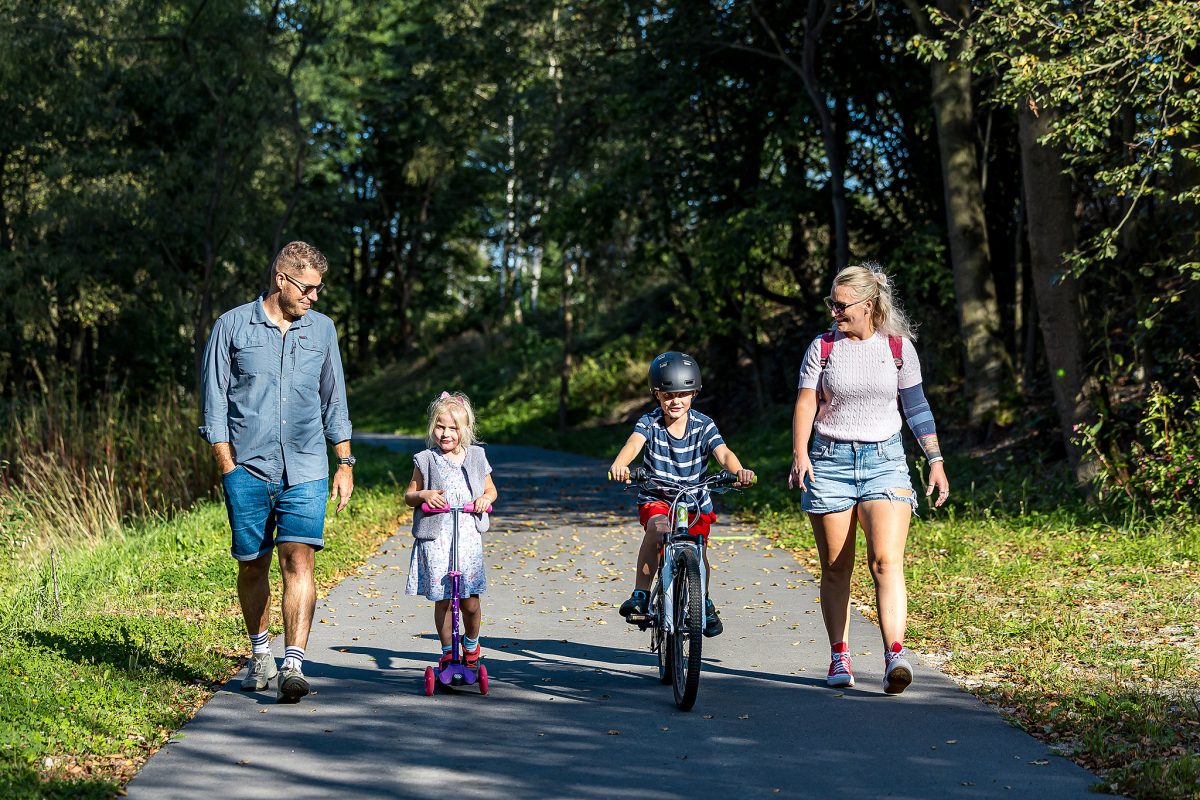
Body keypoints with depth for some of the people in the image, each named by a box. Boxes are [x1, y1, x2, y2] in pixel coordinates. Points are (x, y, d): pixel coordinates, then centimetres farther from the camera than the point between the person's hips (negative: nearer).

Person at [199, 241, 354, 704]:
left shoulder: (321, 329, 12)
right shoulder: (232, 327, 3)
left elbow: (334, 399, 18)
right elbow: (214, 398, 4)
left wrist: (345, 464, 15)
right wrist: (227, 465, -3)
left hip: (305, 470, 1)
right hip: (247, 469, -1)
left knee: (298, 561, -13)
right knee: (252, 565, 7)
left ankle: (293, 666, -19)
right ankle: (259, 656, 26)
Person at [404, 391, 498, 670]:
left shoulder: (476, 457, 10)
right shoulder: (426, 461, 3)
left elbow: (490, 489, 21)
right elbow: (409, 496, 8)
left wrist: (485, 499, -2)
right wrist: (422, 495, -13)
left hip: (468, 537, 1)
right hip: (435, 539, -1)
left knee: (470, 602, -1)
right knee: (442, 601, 0)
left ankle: (471, 643, 25)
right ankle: (447, 651, 16)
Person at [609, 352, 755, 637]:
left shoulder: (703, 425, -8)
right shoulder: (649, 423, -11)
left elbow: (723, 453, -23)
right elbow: (634, 443, -31)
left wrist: (738, 470, -47)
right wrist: (619, 463, -54)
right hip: (656, 498, -2)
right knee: (658, 527, -32)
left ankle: (705, 602, 25)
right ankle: (640, 595, -25)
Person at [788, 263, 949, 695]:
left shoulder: (899, 348, 4)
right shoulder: (823, 348, 3)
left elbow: (916, 407, 11)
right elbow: (805, 403, -3)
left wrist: (935, 460, 9)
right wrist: (800, 454, -18)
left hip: (884, 459, -1)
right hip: (830, 460, 1)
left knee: (887, 560, -16)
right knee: (835, 568, 5)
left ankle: (895, 655, -26)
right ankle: (839, 657, 16)